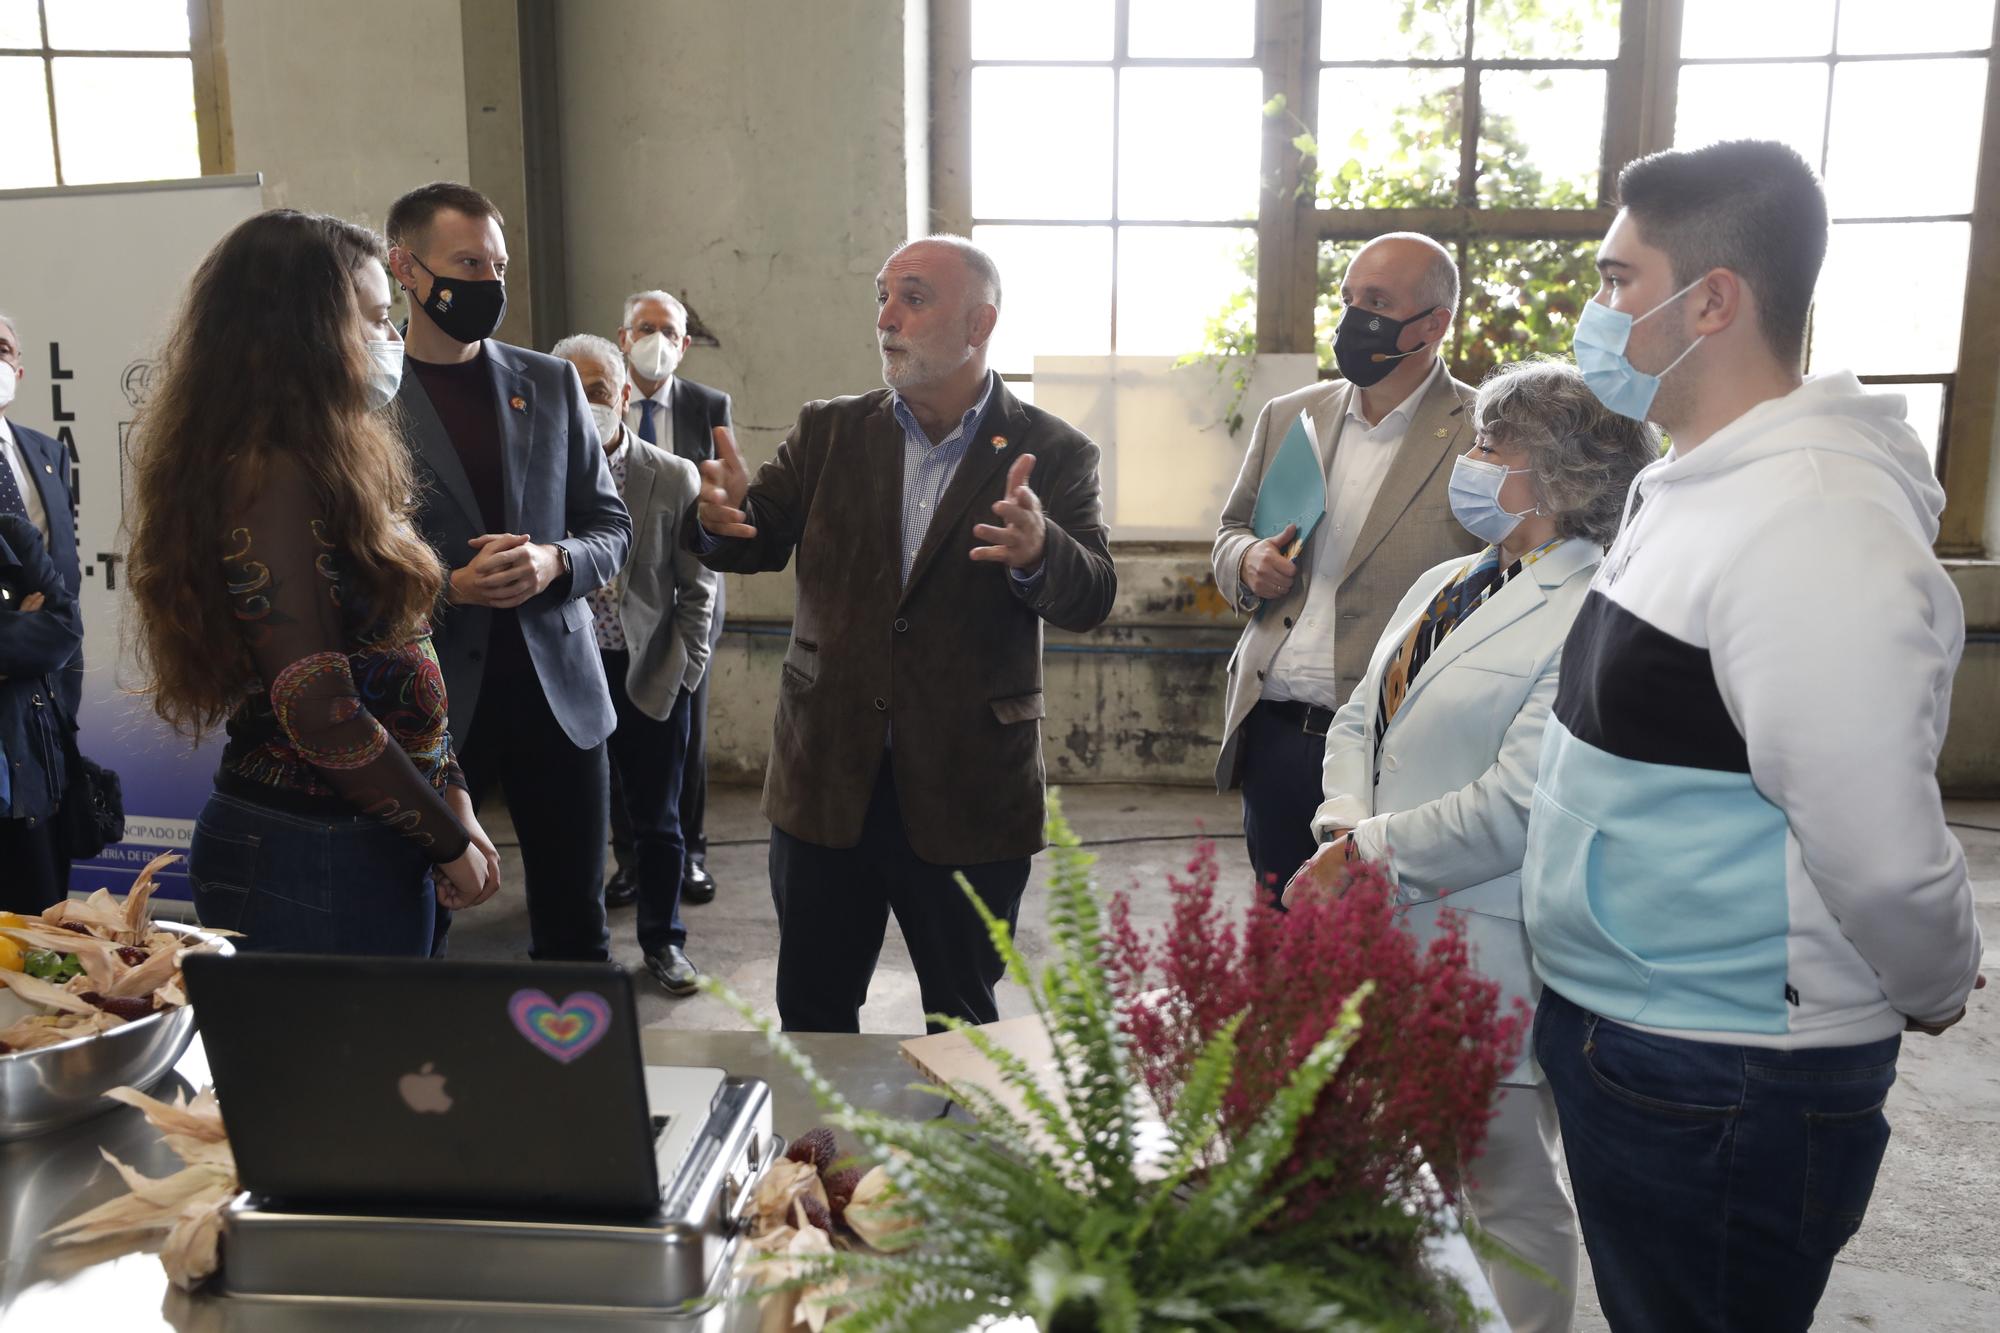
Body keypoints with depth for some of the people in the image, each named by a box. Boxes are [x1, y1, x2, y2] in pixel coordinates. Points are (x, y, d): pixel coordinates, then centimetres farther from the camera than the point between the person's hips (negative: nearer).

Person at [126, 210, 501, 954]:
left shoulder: (324, 471, 11)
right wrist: (450, 840, -12)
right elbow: (319, 710, -22)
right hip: (307, 864, -9)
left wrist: (454, 804, 5)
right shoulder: (269, 478, -17)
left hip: (371, 850, 9)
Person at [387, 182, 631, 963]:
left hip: (557, 690, 3)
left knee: (575, 929, 12)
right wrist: (451, 585, -18)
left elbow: (611, 526, 10)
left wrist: (556, 562, -11)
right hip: (427, 701, -3)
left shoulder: (551, 385, 8)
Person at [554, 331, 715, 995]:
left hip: (649, 675, 0)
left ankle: (662, 939, 29)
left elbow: (697, 585, 1)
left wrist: (686, 668, -3)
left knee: (656, 821, 10)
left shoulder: (675, 478, -3)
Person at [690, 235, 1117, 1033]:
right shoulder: (830, 433, 6)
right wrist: (723, 517, -26)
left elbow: (1092, 599, -13)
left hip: (968, 789, -2)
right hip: (827, 778, 3)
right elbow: (757, 539, -2)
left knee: (961, 1019, 15)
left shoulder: (1051, 455, -4)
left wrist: (1037, 554, -35)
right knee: (812, 1011, 15)